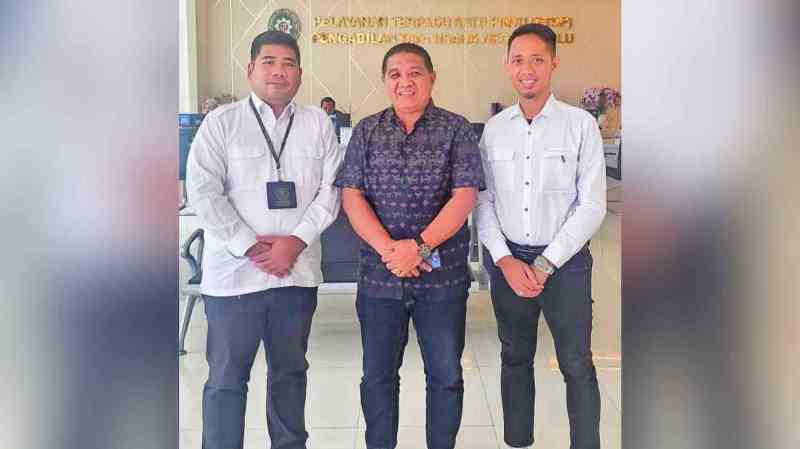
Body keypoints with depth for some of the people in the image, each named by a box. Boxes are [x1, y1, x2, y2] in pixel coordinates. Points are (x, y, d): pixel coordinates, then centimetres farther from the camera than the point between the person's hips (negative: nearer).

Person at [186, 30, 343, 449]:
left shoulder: (318, 123, 7)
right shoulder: (221, 121, 1)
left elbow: (331, 189, 2)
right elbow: (203, 191, -7)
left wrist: (297, 241, -11)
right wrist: (251, 247, -13)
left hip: (298, 271, 3)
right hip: (234, 271, -2)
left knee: (290, 370, 17)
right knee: (226, 377, 5)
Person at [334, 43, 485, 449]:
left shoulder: (456, 130, 0)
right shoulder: (366, 131, 6)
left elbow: (464, 196, -9)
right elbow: (351, 195, -1)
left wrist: (420, 246, -18)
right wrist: (388, 249, -14)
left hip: (442, 277, -1)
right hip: (379, 276, 2)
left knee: (446, 376, 9)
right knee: (377, 377, 12)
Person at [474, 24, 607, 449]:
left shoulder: (580, 124, -6)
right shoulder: (494, 128, 3)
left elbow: (592, 205, -9)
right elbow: (483, 202, 4)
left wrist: (545, 264, -12)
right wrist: (505, 260, -8)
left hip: (565, 260, -3)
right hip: (507, 259, 3)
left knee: (577, 365, 3)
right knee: (515, 358, 14)